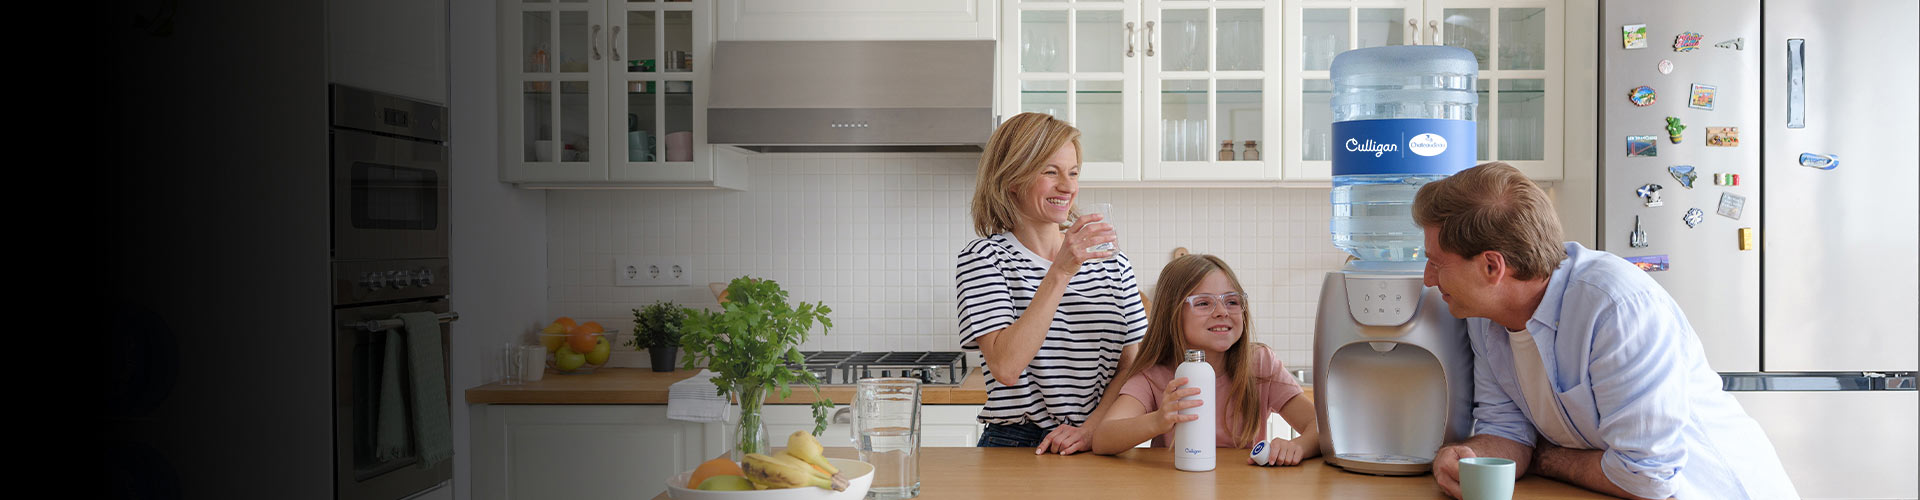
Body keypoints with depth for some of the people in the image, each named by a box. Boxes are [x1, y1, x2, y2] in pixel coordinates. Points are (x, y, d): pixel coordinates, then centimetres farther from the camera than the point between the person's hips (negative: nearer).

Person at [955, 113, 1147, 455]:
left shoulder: (1113, 263, 10)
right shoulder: (983, 258, -3)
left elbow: (1131, 368, 9)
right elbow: (1006, 368, -16)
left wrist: (1090, 428, -8)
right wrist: (1060, 271, -19)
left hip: (1097, 449, 3)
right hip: (1015, 449, -3)